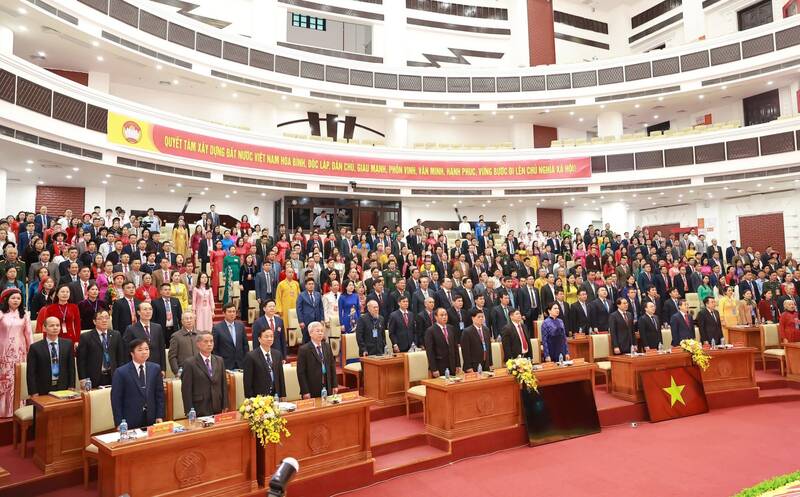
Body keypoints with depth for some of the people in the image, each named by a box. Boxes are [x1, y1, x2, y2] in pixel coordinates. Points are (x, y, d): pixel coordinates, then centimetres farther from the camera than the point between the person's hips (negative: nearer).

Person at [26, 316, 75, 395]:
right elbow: (31, 373, -3)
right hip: (43, 392, -2)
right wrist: (34, 393, -7)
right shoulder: (35, 347, -3)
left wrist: (71, 387, 1)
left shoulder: (68, 344, 4)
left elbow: (71, 367, 7)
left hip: (64, 389, 2)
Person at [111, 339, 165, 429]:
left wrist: (160, 416, 1)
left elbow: (159, 394, 6)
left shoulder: (155, 369, 4)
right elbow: (116, 400, -5)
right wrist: (119, 424, -8)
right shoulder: (121, 372, -6)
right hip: (130, 423, -3)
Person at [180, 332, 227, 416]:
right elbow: (186, 390, -7)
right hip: (199, 412, -4)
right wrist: (190, 412, -10)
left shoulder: (219, 361, 9)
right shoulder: (190, 363, -6)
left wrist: (225, 406, 6)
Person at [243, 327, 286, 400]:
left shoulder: (277, 354, 8)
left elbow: (280, 376, 11)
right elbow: (247, 381, -8)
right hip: (259, 397, -4)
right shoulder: (251, 356, -9)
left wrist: (283, 395, 8)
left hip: (275, 396, 4)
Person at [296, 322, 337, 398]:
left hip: (327, 388, 5)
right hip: (312, 390, -4)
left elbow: (332, 366, 12)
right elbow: (301, 372, -9)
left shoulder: (327, 346, 9)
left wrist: (335, 385, 8)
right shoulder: (303, 349, -8)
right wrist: (305, 391, -12)